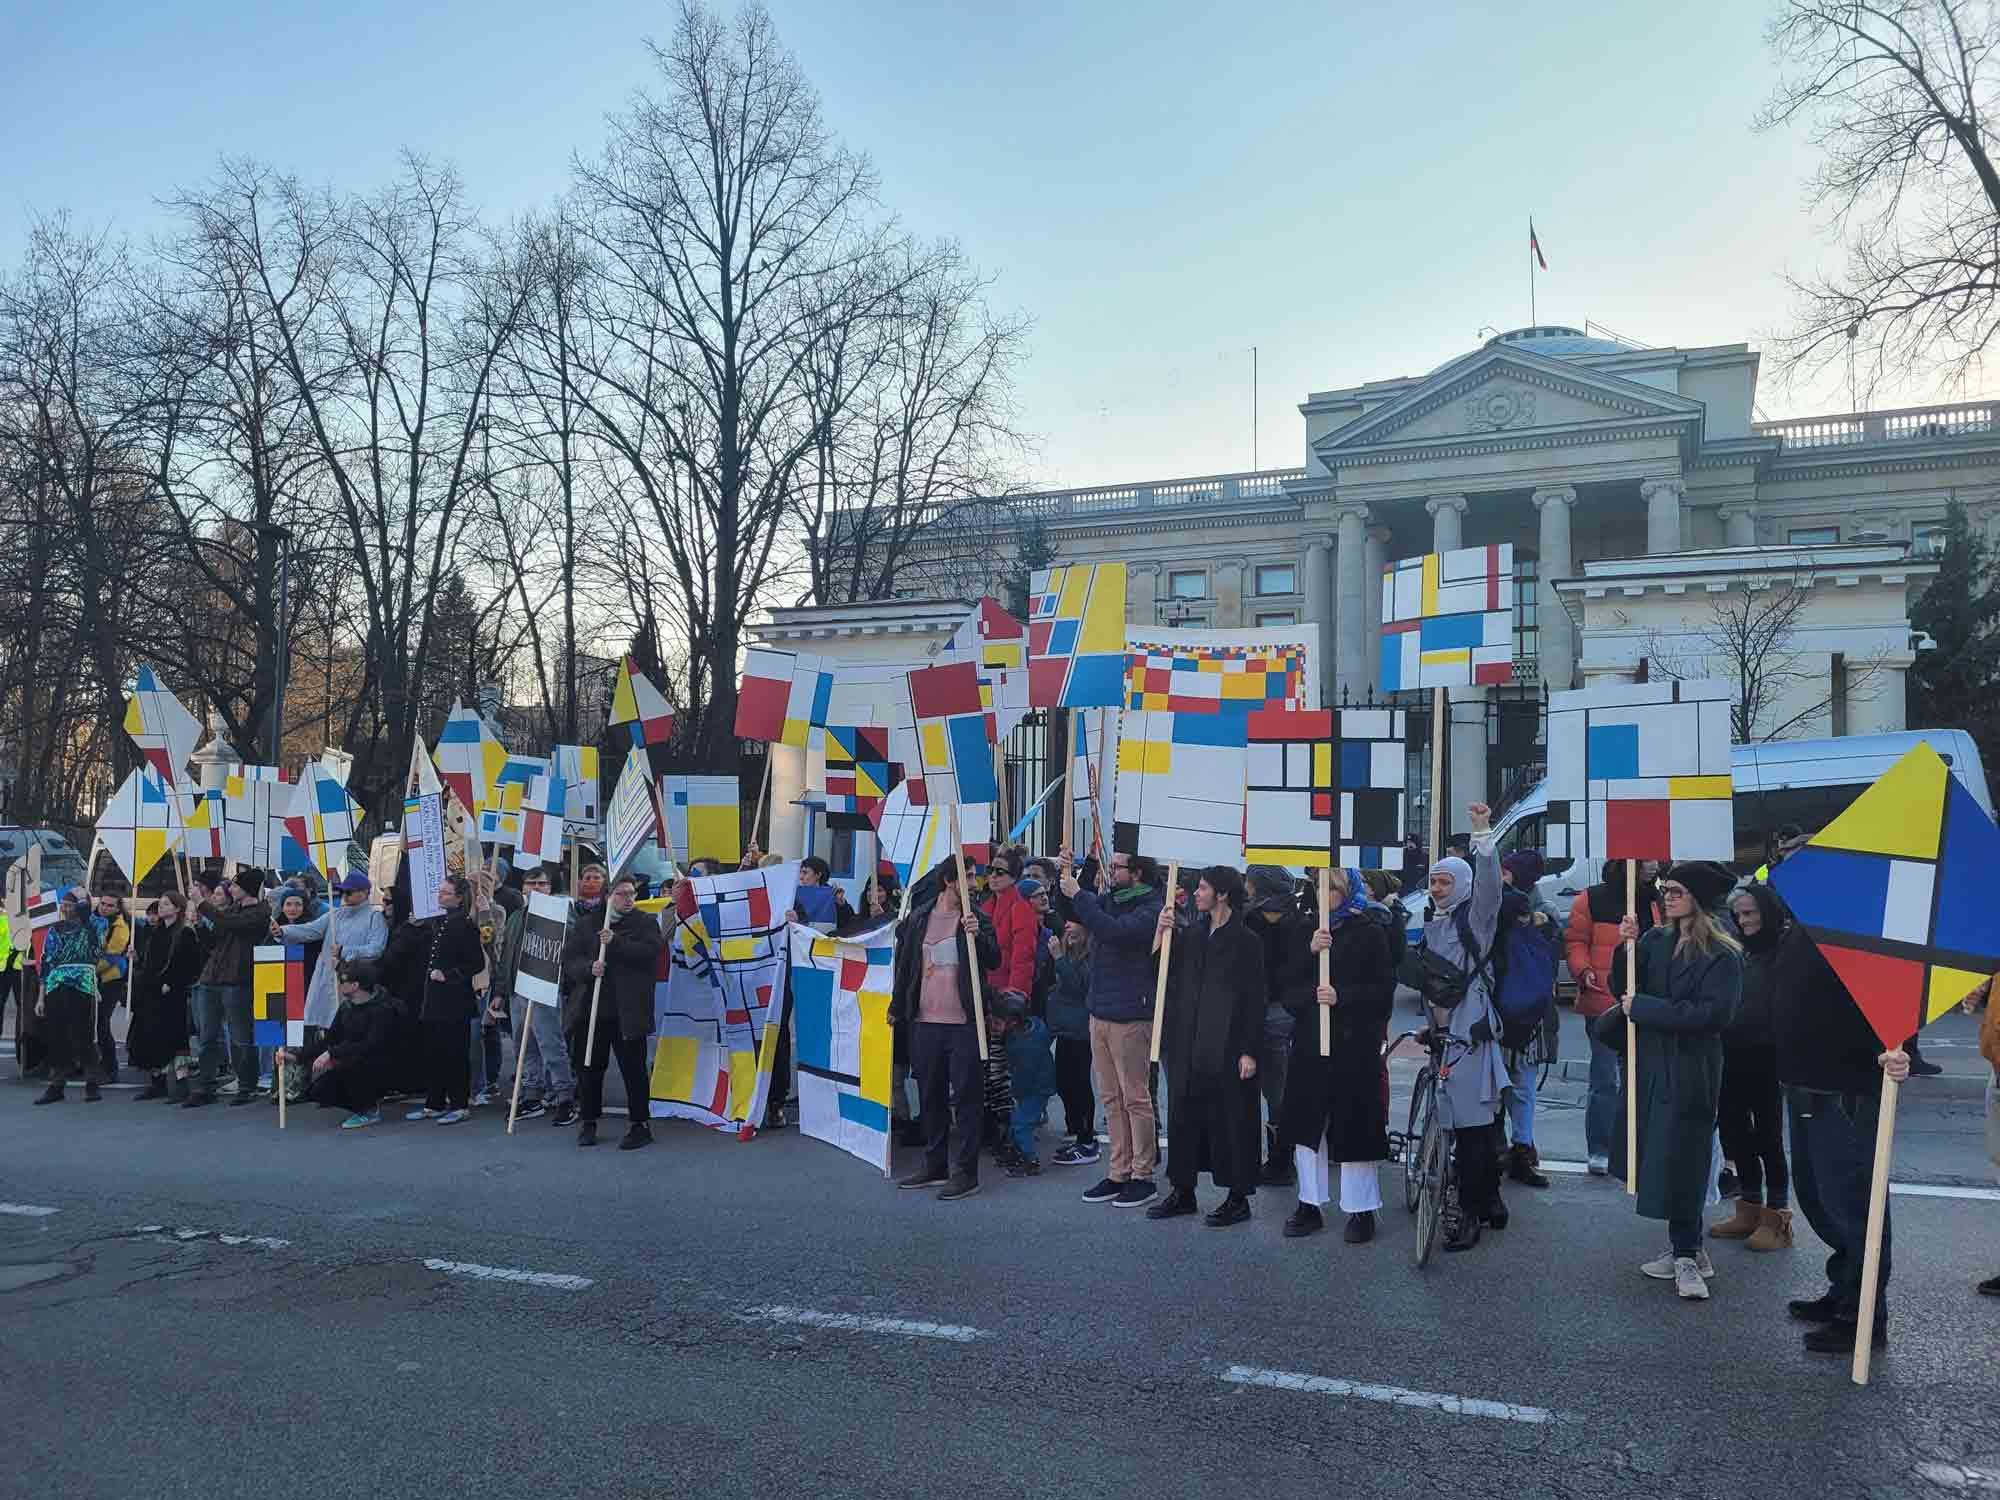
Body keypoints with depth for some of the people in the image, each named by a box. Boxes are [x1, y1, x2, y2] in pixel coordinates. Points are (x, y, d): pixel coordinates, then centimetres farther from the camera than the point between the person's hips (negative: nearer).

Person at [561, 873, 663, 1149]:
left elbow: (649, 953, -11)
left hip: (627, 1011, -2)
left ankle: (640, 1125, 8)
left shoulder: (646, 922, 5)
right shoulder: (585, 924, 11)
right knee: (589, 1067, 9)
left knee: (633, 1067, 0)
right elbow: (569, 960, 3)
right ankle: (588, 1122, 23)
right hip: (589, 1009, 3)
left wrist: (615, 942, -18)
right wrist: (589, 968, -16)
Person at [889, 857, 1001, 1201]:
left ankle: (966, 1172, 5)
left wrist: (978, 935, -25)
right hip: (924, 1021, 4)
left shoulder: (975, 918, 0)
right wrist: (897, 1007, 17)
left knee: (966, 1096, -1)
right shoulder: (918, 918, 6)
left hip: (963, 1022, -4)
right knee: (930, 1096, 13)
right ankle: (934, 1165, 26)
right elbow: (904, 964, 14)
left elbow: (993, 961, -10)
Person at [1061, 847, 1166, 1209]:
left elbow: (1113, 931, -25)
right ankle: (1119, 1173, 18)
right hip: (1100, 1012, 8)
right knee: (1111, 1100, 11)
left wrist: (1078, 895, -18)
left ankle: (1143, 1176, 8)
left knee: (1135, 1098, 0)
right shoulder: (1108, 901, 12)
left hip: (1131, 1016, -8)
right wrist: (1067, 877, -3)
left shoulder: (1151, 908, -11)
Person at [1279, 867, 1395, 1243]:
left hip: (1354, 1043, -4)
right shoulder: (1304, 931, 12)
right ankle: (1309, 1205, 18)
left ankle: (1361, 1210, 11)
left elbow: (1384, 988, -5)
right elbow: (1288, 983, 0)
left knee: (1353, 1124, -1)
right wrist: (1308, 950, -15)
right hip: (1310, 1042, 4)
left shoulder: (1369, 933, 0)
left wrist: (1341, 996, -17)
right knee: (1307, 1123, 6)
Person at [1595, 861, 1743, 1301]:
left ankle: (1686, 1255, 8)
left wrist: (1644, 1008, -16)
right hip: (1651, 1065, 6)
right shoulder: (1655, 941, 7)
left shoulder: (1724, 955, -9)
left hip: (1689, 1073, -6)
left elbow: (1713, 1014, -18)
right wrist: (1625, 947, -10)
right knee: (1658, 1159, 9)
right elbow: (1623, 989, 7)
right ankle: (1686, 1251, 22)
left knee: (1680, 1163, -3)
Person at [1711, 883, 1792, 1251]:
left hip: (1767, 1059, -6)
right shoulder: (1736, 951, 10)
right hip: (1733, 1058, 6)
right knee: (1734, 1132, 12)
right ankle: (1749, 1209, 26)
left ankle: (1777, 1217, 14)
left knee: (1768, 1136, 3)